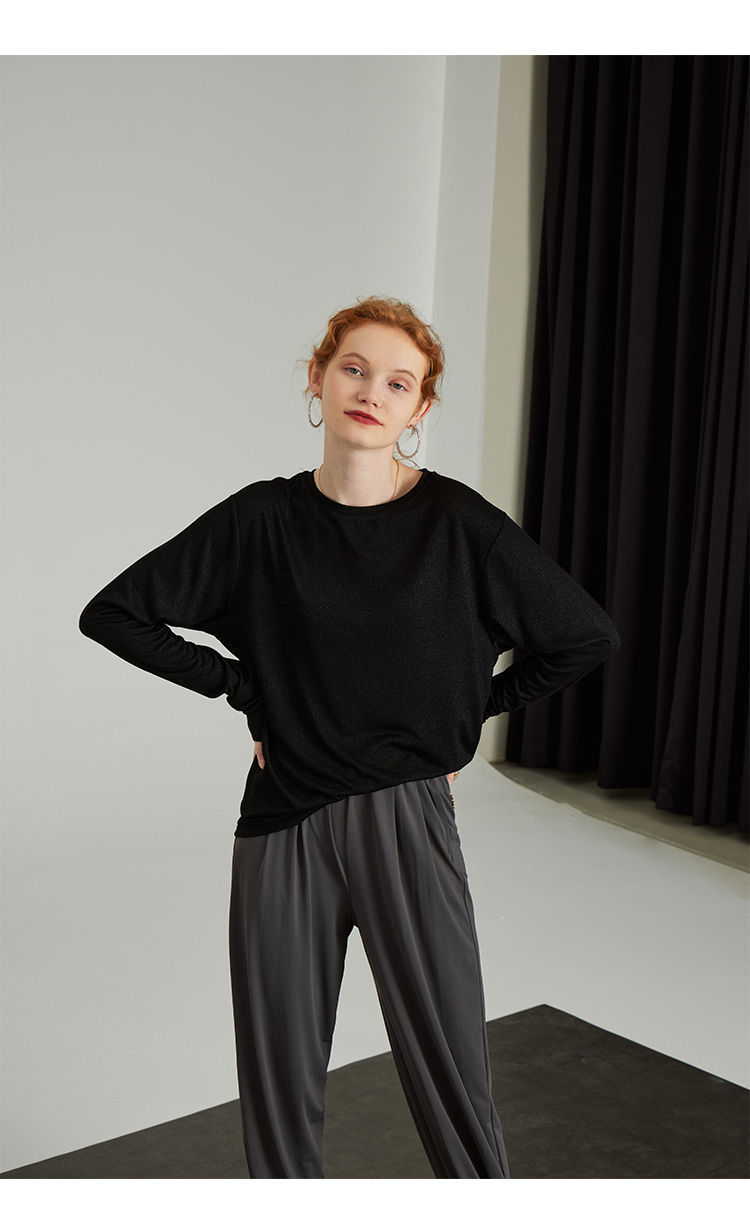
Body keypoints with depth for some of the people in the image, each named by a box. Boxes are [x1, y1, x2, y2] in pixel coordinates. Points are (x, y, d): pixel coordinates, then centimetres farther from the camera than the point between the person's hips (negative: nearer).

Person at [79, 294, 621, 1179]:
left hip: (407, 819, -1)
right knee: (279, 1081, 11)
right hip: (284, 827, 2)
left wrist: (472, 711, 3)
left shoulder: (458, 523, -5)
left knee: (450, 1077, 4)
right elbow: (112, 612, 5)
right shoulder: (261, 520, -1)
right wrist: (240, 687, 1)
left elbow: (587, 637, 2)